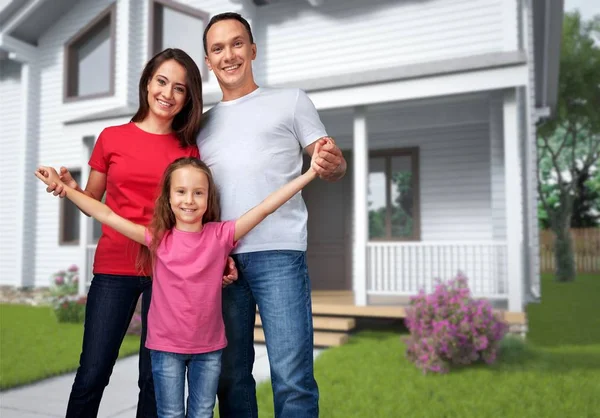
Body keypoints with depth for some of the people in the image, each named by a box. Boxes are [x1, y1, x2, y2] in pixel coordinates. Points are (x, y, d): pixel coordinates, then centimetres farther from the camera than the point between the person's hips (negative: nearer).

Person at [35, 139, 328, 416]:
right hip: (166, 346, 0)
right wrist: (62, 186, -10)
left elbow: (265, 208, -12)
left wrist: (310, 173, -16)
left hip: (209, 347, 1)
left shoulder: (220, 235, -7)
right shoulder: (157, 238, -6)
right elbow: (108, 216, -7)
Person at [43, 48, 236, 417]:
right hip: (114, 268, 0)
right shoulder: (112, 138, 5)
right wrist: (70, 188, -8)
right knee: (92, 374, 1)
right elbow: (93, 202, 12)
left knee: (155, 378, 6)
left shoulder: (190, 149, 5)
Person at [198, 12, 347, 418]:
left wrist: (331, 164, -19)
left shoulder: (291, 100, 12)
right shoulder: (203, 123, 21)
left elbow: (332, 164, 7)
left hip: (278, 254, -4)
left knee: (292, 378, -7)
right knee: (231, 375, 10)